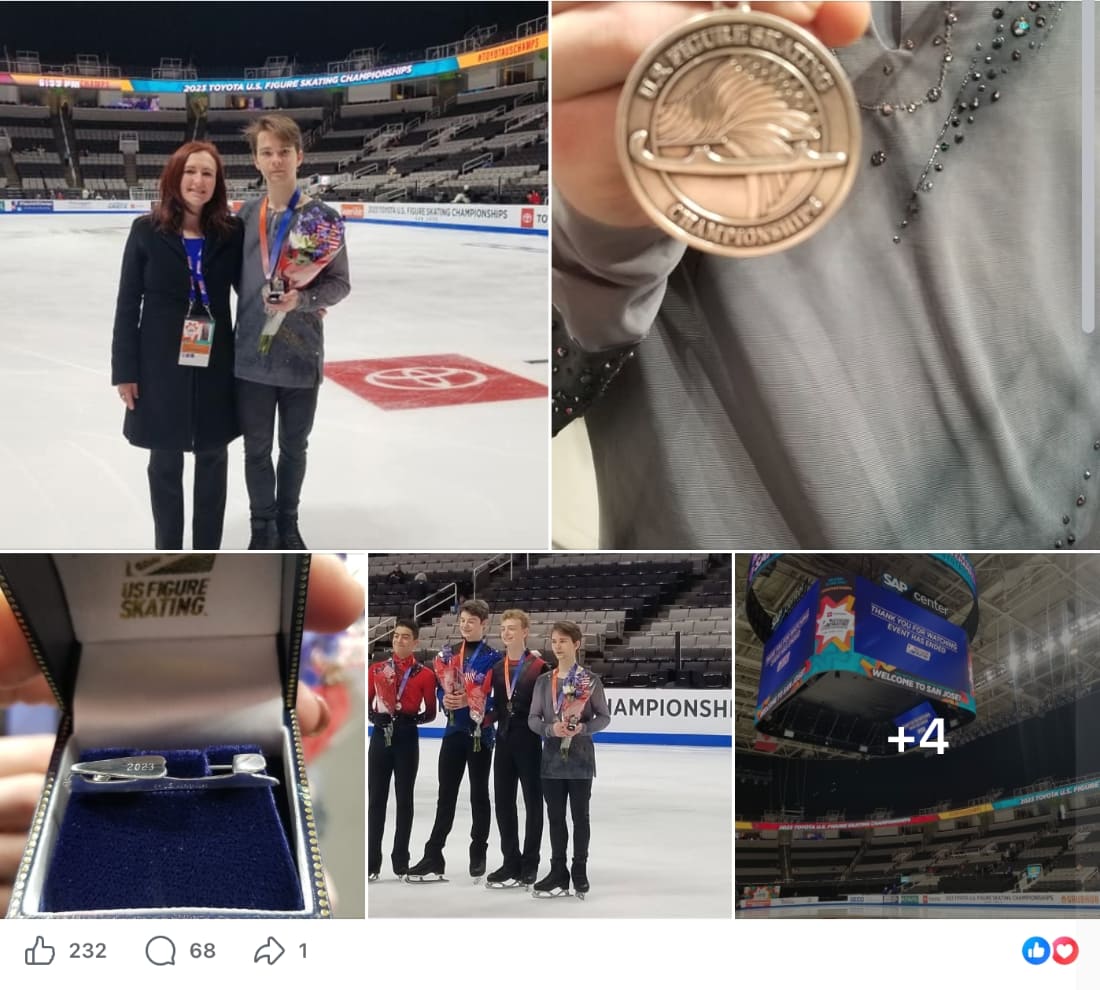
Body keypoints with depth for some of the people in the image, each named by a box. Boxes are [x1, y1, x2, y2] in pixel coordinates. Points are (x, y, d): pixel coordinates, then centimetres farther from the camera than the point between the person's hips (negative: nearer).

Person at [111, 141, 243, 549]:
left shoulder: (231, 233, -3)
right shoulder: (147, 231, -6)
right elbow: (128, 304, -4)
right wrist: (125, 370, -6)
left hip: (215, 364, 2)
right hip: (162, 365, -2)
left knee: (213, 458, 12)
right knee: (165, 461, 11)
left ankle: (207, 552, 27)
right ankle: (167, 554, 25)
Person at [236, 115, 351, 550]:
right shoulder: (245, 216, 0)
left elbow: (339, 283, -6)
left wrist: (301, 300, -22)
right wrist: (261, 300, -1)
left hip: (302, 354, -1)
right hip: (252, 353, 2)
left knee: (294, 447, 16)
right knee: (257, 448, 10)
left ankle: (288, 523, 34)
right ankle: (262, 529, 26)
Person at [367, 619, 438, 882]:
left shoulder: (425, 675, 0)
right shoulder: (377, 669, 6)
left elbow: (430, 712, 4)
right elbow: (366, 704, 6)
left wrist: (411, 718, -13)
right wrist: (376, 716, -13)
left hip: (407, 740, -1)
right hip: (381, 737, 1)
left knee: (404, 799, 6)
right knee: (376, 799, 0)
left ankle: (401, 860, 14)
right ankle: (372, 863, 3)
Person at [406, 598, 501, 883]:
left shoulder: (493, 658, -8)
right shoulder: (450, 654, 9)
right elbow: (440, 688, 9)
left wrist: (470, 701, -25)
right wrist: (445, 699, -13)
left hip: (480, 733, -4)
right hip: (454, 731, 4)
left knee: (479, 794, 8)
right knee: (446, 795, 5)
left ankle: (478, 855, 19)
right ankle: (433, 857, 5)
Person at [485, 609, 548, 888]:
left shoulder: (539, 666, -9)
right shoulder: (497, 668, 10)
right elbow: (499, 706, 14)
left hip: (529, 742, -6)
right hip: (504, 740, 6)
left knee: (532, 801, 5)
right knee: (503, 802, 9)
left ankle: (530, 864, 13)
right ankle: (511, 862, 19)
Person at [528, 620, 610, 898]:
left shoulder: (590, 679, -4)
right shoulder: (543, 681, 5)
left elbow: (604, 717, -2)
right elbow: (533, 718, 4)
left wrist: (583, 728, -20)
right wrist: (551, 729, -16)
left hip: (580, 757, -3)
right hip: (552, 757, 3)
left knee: (580, 816, 4)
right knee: (555, 817, 7)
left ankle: (580, 872, 12)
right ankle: (558, 873, 13)